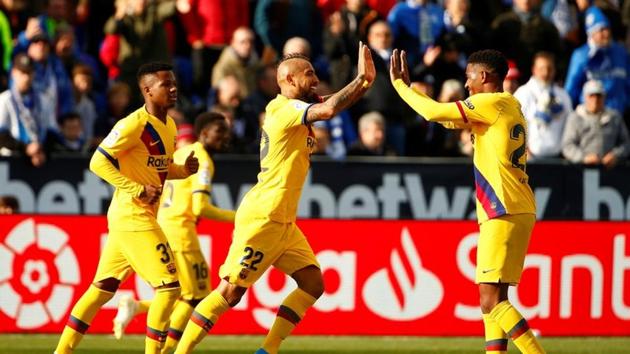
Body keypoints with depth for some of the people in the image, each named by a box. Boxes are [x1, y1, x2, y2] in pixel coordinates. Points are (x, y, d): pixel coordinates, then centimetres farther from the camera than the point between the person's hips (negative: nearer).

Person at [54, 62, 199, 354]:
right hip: (132, 217, -9)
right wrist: (137, 190, -22)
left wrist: (183, 170, 3)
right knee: (169, 285, -11)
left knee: (103, 288, 13)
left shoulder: (169, 126, 12)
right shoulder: (134, 125, -15)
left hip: (140, 217, 9)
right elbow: (98, 162, -17)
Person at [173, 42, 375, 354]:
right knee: (231, 291, -9)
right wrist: (361, 80, -23)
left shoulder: (288, 110, 16)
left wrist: (363, 83, 4)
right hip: (263, 218, -10)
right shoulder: (285, 109, -14)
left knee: (313, 283, 5)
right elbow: (328, 109, -31)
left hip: (282, 222, 10)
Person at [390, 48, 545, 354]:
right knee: (493, 299, 11)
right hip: (517, 211, 10)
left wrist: (400, 84, 1)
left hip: (503, 214, -10)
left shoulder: (493, 104, -8)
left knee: (491, 301, -13)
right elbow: (450, 119, 28)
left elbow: (435, 113, -13)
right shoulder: (509, 108, 20)